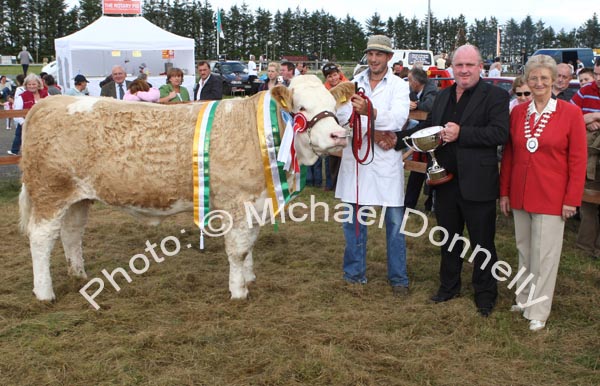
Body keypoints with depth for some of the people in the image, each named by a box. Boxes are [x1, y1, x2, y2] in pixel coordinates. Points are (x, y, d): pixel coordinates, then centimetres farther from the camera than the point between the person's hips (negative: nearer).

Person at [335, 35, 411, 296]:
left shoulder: (399, 86, 2)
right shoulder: (354, 83, 9)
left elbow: (398, 118, -16)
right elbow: (342, 115, -3)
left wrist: (369, 112, -33)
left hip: (386, 161, -2)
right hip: (355, 158, 2)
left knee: (395, 221, 3)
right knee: (353, 219, 10)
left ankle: (398, 278, 17)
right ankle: (355, 273, 26)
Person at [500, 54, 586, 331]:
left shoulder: (570, 113, -6)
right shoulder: (518, 112, 5)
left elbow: (578, 160, -5)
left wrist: (572, 199, -8)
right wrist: (504, 192, 8)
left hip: (551, 197, -4)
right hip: (519, 195, 4)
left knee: (544, 255, 3)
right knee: (524, 250, 15)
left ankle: (538, 311, 15)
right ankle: (524, 298, 31)